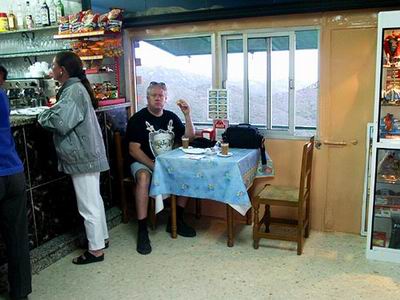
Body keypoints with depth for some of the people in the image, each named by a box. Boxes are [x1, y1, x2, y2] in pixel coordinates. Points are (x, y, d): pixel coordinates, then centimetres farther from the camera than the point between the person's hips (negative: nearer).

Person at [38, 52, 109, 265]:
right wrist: (54, 109, 0)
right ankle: (101, 238, 34)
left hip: (82, 157, -10)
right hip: (86, 155, 10)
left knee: (88, 205, 0)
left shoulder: (73, 91, -18)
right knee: (94, 200, 20)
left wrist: (43, 117, -10)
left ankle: (96, 250, 12)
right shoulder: (74, 88, 14)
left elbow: (61, 123, -27)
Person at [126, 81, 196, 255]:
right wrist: (154, 166, -23)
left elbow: (189, 138, 8)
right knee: (143, 177, -36)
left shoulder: (171, 117, 11)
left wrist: (187, 115, -4)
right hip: (143, 162, -5)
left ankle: (176, 221, -6)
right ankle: (142, 231, -30)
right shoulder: (138, 119, -5)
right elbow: (134, 150, -13)